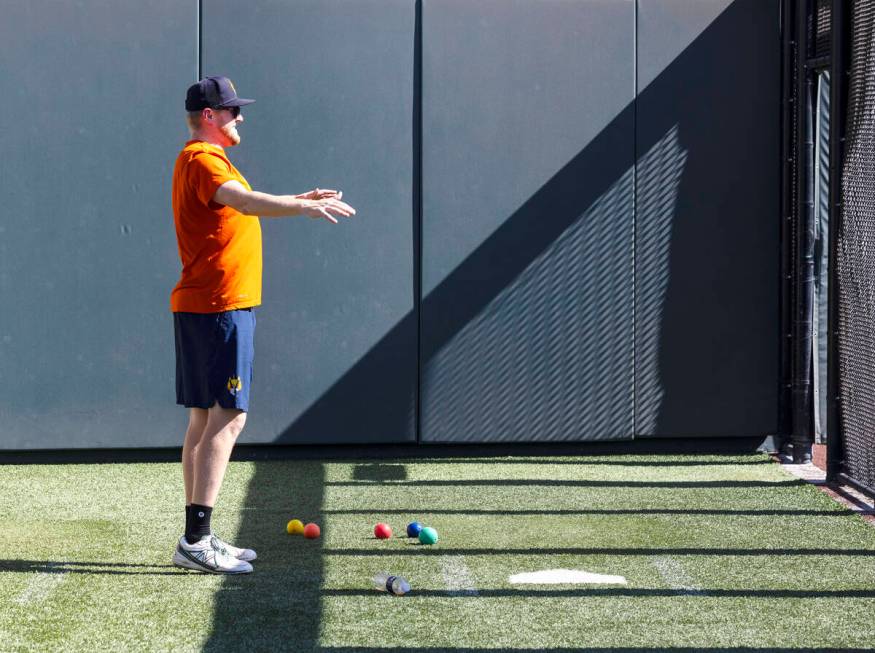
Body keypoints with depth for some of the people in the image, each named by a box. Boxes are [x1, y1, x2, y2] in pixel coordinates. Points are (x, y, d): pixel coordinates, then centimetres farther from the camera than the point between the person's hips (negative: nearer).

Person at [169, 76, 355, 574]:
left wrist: (300, 200, 25)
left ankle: (198, 538, 14)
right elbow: (246, 201, -31)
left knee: (205, 418, 11)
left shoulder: (207, 160, 20)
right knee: (227, 416, -13)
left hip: (202, 308, 11)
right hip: (218, 307, -11)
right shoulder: (201, 159, -13)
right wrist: (306, 208, -40)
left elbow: (241, 207, 33)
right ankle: (196, 542, -16)